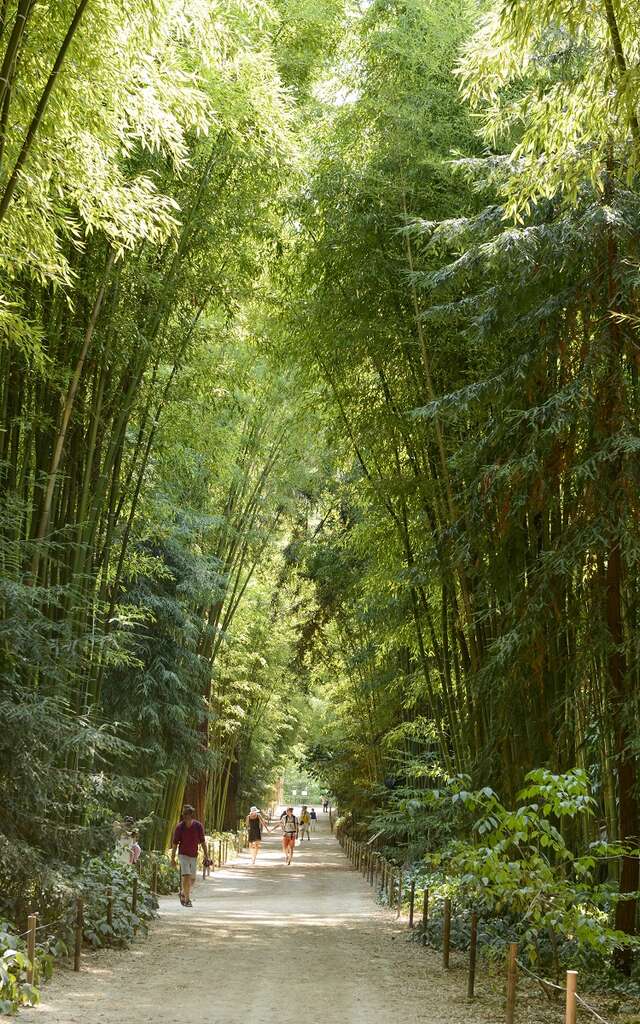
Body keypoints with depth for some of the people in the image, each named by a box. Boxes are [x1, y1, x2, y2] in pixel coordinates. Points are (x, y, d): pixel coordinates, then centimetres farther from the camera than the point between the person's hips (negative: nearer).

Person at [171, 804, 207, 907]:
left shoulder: (198, 826, -8)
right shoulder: (179, 827, -11)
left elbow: (202, 842, -1)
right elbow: (175, 844, -4)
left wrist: (206, 856, -3)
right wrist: (173, 858, -3)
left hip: (194, 856, 3)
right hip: (183, 855, -3)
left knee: (192, 879, 12)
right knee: (186, 876, -17)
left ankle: (183, 894, 36)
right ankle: (187, 899, -10)